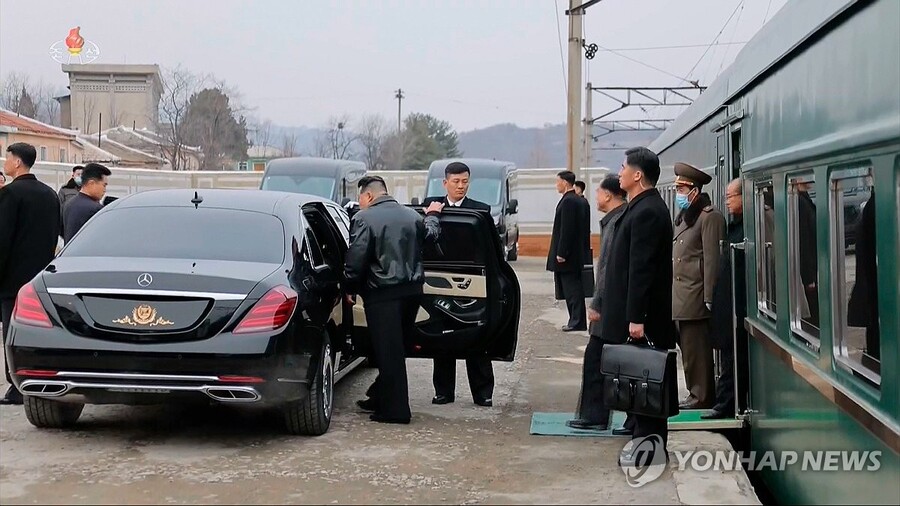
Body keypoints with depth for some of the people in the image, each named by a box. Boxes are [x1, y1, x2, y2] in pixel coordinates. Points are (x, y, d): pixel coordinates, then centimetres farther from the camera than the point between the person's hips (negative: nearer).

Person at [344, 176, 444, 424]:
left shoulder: (364, 218, -11)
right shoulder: (412, 215, 11)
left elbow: (356, 258, -15)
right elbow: (430, 235, 30)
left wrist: (350, 288, -2)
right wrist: (433, 215, 50)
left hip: (383, 294, -7)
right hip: (412, 290, 7)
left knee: (388, 351, -2)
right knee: (394, 348, 17)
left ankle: (395, 410, 0)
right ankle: (380, 399, 29)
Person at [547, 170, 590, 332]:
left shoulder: (568, 201, -16)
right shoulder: (582, 201, 14)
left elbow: (566, 229, -21)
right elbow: (585, 229, 16)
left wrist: (561, 253, -20)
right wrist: (585, 250, 19)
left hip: (567, 257, -10)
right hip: (578, 254, 10)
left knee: (572, 288, -6)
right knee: (574, 288, 13)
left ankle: (577, 321, -5)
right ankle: (577, 320, 17)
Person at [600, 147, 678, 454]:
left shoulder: (647, 211, -17)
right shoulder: (643, 207, 14)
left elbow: (641, 268, -22)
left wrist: (636, 318, -24)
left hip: (642, 316, -10)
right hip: (634, 313, 10)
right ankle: (644, 435, 24)